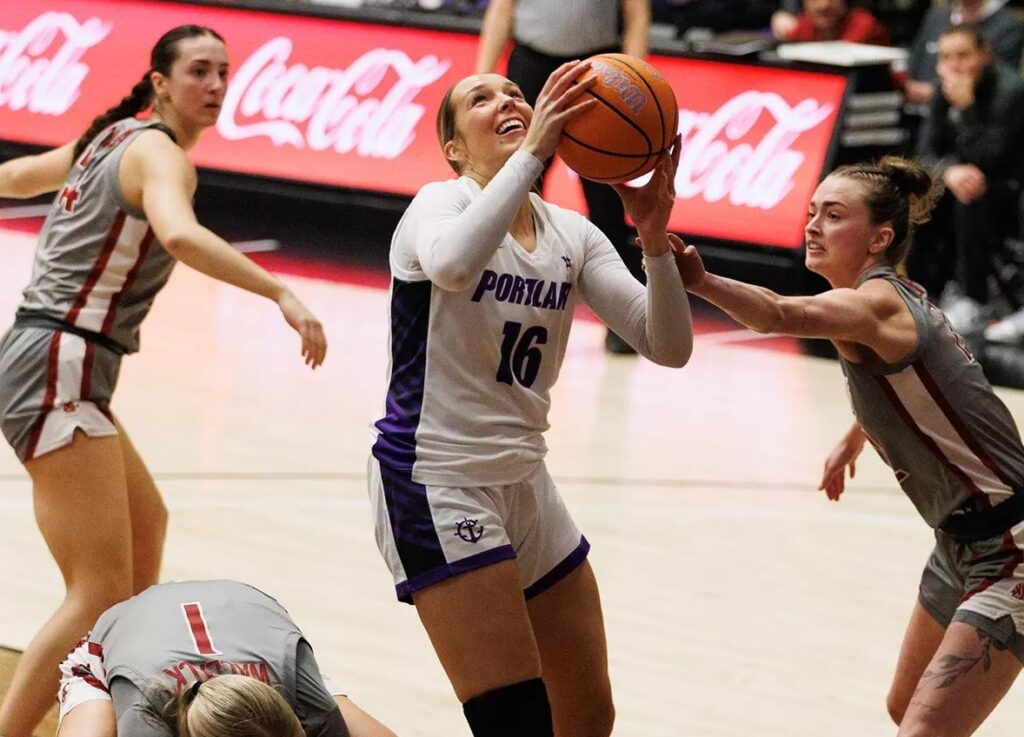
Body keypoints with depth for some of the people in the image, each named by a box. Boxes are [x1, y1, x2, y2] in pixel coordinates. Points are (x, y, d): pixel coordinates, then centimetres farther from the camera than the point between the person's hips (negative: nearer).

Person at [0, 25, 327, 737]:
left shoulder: (111, 138, 15)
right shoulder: (161, 154, -13)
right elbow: (179, 234, -35)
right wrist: (281, 292, -41)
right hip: (60, 368, -11)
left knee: (146, 521, 30)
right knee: (102, 594, -16)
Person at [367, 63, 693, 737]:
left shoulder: (571, 234, 7)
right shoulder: (441, 202, -10)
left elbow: (667, 346, -4)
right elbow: (452, 263, -37)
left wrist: (655, 237, -18)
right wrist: (534, 151, -37)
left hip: (524, 483, 7)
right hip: (436, 484, -7)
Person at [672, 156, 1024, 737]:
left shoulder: (876, 304, -22)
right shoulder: (898, 298, 8)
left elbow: (780, 314, -44)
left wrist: (699, 281, -58)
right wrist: (854, 440, 42)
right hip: (962, 544, 11)